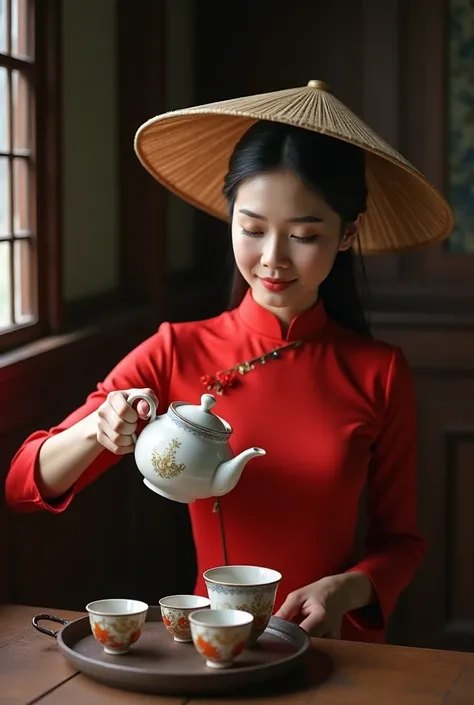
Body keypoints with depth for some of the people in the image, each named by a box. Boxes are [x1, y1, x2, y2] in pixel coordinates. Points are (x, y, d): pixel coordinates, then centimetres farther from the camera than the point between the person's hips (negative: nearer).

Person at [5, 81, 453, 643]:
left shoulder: (379, 373, -1)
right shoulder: (177, 354, -2)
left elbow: (399, 539, 9)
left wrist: (345, 590, -12)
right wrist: (96, 431, -22)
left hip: (336, 648, 1)